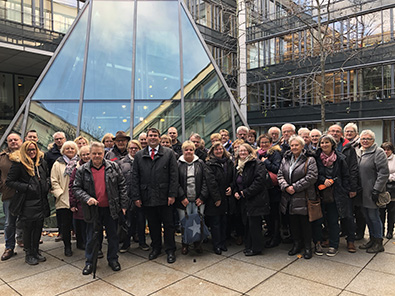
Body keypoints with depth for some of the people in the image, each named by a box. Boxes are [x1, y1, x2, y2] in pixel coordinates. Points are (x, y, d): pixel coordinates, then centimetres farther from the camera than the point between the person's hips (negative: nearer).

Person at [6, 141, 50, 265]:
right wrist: (26, 187, -16)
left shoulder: (42, 162, 10)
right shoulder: (19, 164, -7)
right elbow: (9, 181, -7)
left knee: (38, 227, 11)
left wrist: (47, 184, 5)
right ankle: (29, 254, 18)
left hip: (41, 201, 5)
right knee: (28, 228, 4)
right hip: (28, 202, -5)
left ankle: (36, 251, 26)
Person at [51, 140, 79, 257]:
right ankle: (67, 246, 19)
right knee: (65, 225, 4)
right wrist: (60, 194, -10)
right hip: (63, 200, -1)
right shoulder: (58, 164, 6)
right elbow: (54, 182, 0)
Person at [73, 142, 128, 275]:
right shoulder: (82, 170, -1)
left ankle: (113, 259, 31)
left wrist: (123, 204, -3)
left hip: (111, 209, 0)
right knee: (91, 238, 12)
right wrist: (87, 198, -18)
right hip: (93, 210, 0)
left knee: (113, 236, 13)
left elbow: (122, 186, 1)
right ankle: (89, 262, 31)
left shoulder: (113, 167, -1)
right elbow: (76, 188, 0)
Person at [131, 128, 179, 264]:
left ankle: (170, 250, 21)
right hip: (147, 197, 2)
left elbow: (174, 175, -3)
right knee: (153, 225, 14)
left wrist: (172, 194, -9)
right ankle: (156, 248, 31)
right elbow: (135, 177, 6)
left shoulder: (169, 153, 1)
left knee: (168, 225, 7)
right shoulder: (139, 155, 7)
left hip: (164, 197, -2)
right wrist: (136, 197, 0)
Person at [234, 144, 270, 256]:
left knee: (254, 224, -3)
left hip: (255, 199, -8)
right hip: (244, 200, 8)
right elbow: (236, 182, 25)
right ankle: (249, 246, 25)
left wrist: (246, 192, -18)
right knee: (247, 223, 13)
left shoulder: (257, 164, -11)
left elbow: (259, 181, -20)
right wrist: (236, 192, 7)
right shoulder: (238, 165, 15)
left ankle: (256, 248, 10)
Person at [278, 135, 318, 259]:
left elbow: (311, 177, -14)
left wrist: (295, 187, -16)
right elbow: (280, 174, 8)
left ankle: (308, 247, 18)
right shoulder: (285, 159, 11)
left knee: (305, 222, 2)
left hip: (303, 197, -5)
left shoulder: (309, 160, -4)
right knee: (293, 222, 13)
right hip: (289, 197, 5)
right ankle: (297, 244, 29)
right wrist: (285, 186, -11)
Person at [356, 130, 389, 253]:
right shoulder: (357, 152, 12)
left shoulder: (378, 152, -9)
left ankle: (379, 243, 13)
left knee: (373, 216, 0)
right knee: (367, 216, 14)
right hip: (361, 192, 7)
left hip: (372, 193, -7)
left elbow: (384, 173, -14)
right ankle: (372, 239, 28)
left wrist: (376, 190, -18)